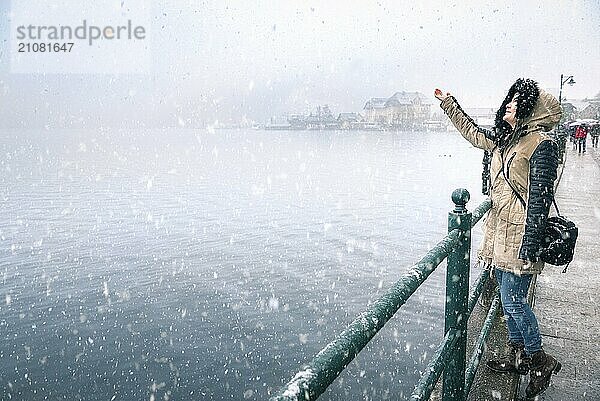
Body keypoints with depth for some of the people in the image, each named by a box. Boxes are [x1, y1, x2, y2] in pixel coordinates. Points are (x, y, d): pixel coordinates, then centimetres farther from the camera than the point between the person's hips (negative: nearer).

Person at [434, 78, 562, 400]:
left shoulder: (541, 144, -14)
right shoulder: (505, 139, 10)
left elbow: (539, 198, -18)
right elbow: (473, 132, 28)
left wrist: (530, 246, -20)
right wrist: (448, 103, 31)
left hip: (519, 236, -8)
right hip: (499, 232, 9)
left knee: (513, 301, -2)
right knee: (508, 298, 16)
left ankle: (540, 361, 19)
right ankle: (518, 355, 32)